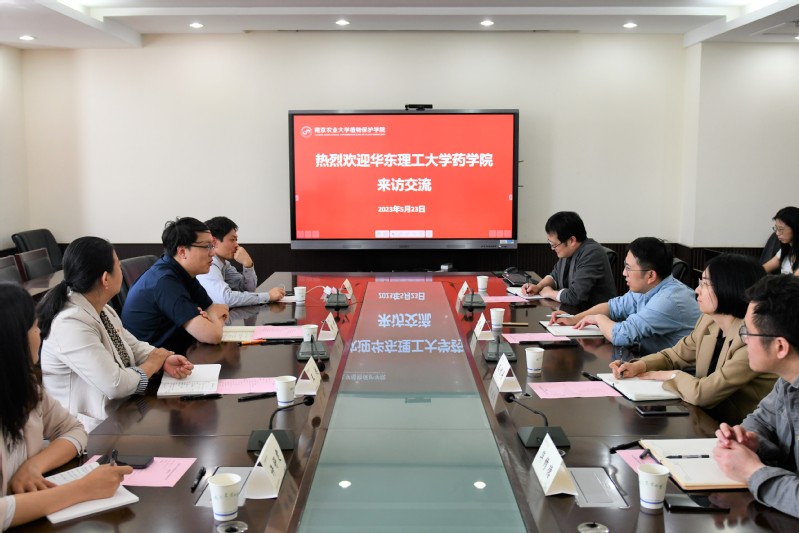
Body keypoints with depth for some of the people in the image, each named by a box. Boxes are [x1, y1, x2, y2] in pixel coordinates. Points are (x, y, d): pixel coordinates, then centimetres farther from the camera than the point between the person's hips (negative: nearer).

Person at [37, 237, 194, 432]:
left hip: (121, 411, 8)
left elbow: (133, 346, 12)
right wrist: (155, 361, -9)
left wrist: (165, 361, -8)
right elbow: (116, 385, -27)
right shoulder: (70, 325, -25)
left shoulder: (100, 309, 3)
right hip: (98, 429, -8)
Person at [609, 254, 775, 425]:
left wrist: (672, 375, -9)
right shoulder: (708, 321, -1)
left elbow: (702, 394, -28)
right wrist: (639, 366, -5)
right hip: (706, 417, 6)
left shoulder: (753, 340, -26)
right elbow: (675, 355, 13)